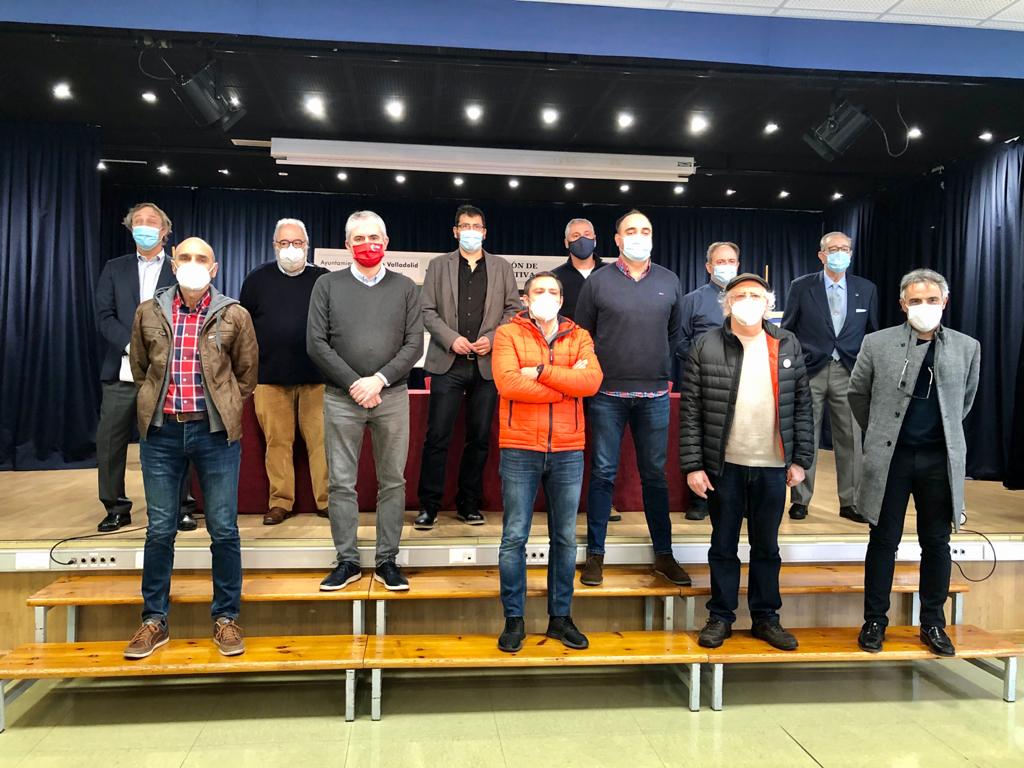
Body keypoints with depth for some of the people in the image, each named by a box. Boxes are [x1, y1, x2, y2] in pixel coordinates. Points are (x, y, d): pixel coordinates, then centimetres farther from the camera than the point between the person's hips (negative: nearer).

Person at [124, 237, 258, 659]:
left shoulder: (234, 315, -1)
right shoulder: (149, 312, 4)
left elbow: (247, 372, 9)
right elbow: (139, 367, 17)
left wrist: (224, 409, 9)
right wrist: (158, 403, 14)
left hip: (215, 432, -1)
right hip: (161, 432, 2)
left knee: (223, 529, 3)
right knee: (159, 529, 9)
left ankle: (226, 618, 18)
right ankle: (154, 620, 24)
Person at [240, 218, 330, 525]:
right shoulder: (258, 279, 8)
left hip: (317, 377, -1)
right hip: (269, 376, 1)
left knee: (321, 441, -2)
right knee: (277, 442, 3)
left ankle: (327, 500, 7)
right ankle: (280, 502, 13)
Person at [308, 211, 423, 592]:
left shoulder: (405, 287, 8)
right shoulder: (327, 285, 6)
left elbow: (414, 343, 0)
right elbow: (316, 343, -1)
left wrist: (379, 380, -11)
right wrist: (353, 383, -9)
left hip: (392, 396, 1)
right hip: (341, 398, 0)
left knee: (392, 481, 4)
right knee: (341, 483, 3)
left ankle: (386, 560, 15)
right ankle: (347, 561, 15)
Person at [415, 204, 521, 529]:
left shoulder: (502, 268, 12)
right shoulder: (438, 265, 10)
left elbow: (513, 310, 8)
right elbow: (427, 311, 4)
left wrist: (492, 338, -7)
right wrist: (452, 339, -10)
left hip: (488, 364, 2)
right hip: (448, 362, -1)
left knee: (479, 438, 6)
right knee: (437, 436, -4)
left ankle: (469, 504, 18)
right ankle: (429, 505, 6)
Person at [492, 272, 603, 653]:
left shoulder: (579, 337, 9)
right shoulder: (508, 334, 2)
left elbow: (592, 381, -9)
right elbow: (507, 383, -15)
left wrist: (542, 371, -14)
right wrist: (567, 382, -10)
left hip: (568, 452, 3)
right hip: (520, 450, -2)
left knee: (565, 538, 10)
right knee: (514, 537, 2)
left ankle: (561, 617, 24)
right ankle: (514, 619, 17)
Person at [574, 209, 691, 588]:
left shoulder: (669, 282, 8)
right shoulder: (598, 281, 0)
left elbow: (674, 333, 17)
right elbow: (581, 333, 5)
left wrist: (663, 370, 13)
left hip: (655, 394, 2)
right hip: (608, 393, -2)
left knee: (655, 474, 10)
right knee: (603, 473, 3)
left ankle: (663, 554, 22)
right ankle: (595, 554, 14)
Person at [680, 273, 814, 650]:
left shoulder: (788, 346, 5)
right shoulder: (705, 347, -4)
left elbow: (801, 406, 7)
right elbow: (690, 410, -6)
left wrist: (800, 459, 3)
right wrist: (692, 465, -9)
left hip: (773, 466, 2)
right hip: (724, 465, -2)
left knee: (766, 546, 14)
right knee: (723, 545, 11)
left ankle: (765, 617, 29)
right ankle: (720, 616, 25)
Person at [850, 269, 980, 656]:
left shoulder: (967, 347, 3)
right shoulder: (877, 343, -3)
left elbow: (965, 400, 17)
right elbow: (857, 393, 9)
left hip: (940, 460, 2)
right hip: (891, 458, -2)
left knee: (936, 543, 11)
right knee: (884, 541, 7)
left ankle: (933, 623, 26)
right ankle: (875, 621, 19)